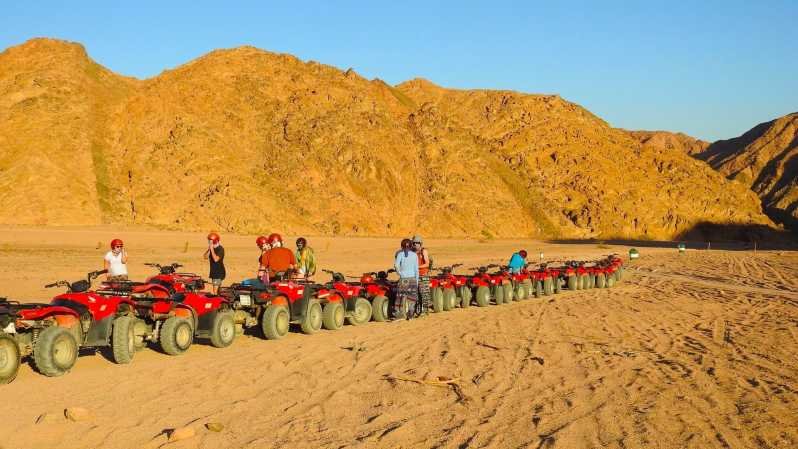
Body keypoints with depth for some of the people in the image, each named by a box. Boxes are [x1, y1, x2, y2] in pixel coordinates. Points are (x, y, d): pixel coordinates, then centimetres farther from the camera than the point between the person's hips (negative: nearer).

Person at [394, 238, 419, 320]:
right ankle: (410, 314, 7)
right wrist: (417, 280, 11)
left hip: (403, 278, -1)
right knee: (412, 297, 10)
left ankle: (398, 314, -1)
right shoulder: (414, 255, 4)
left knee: (400, 296, 4)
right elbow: (416, 269, 4)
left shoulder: (400, 254, 0)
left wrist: (399, 272, 3)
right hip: (412, 278, 1)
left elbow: (396, 265, -15)